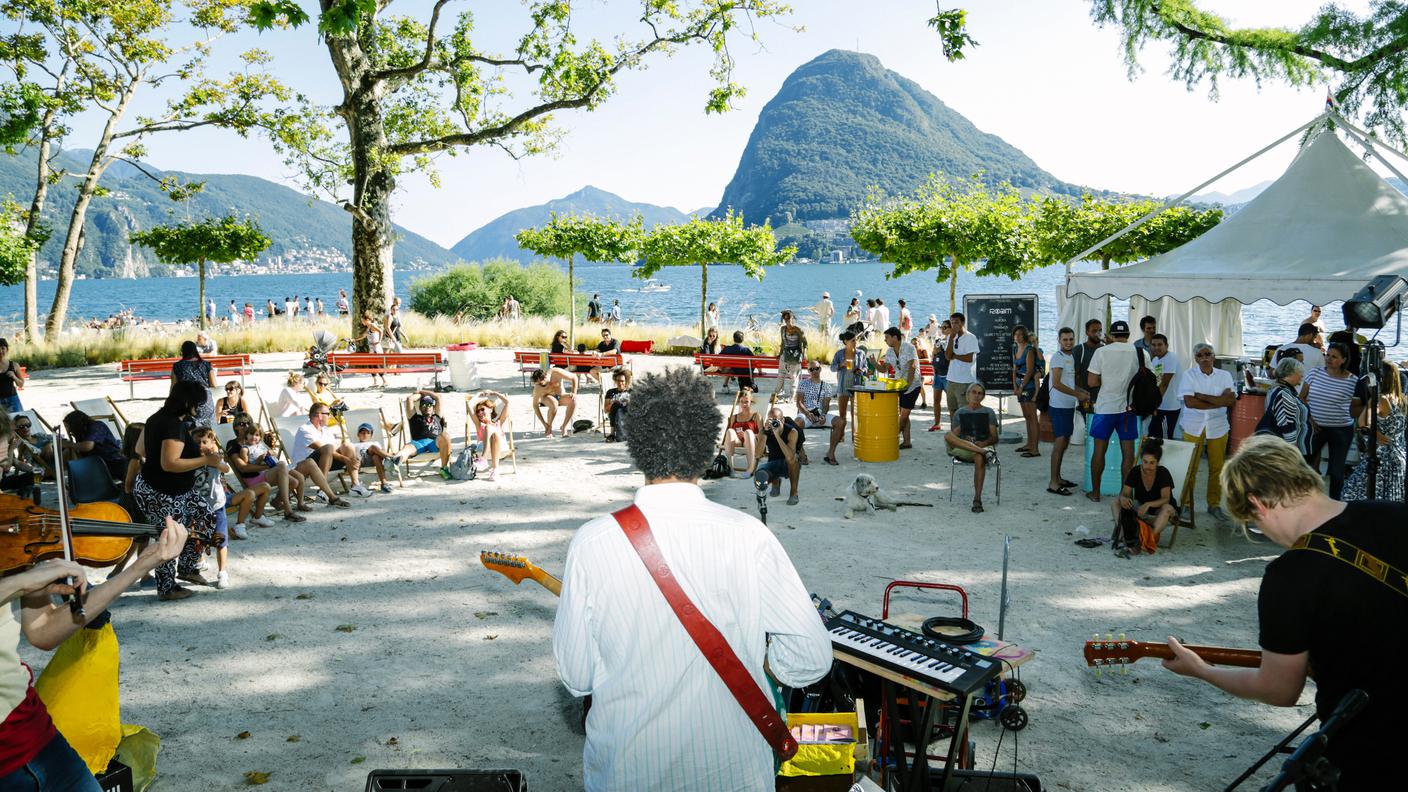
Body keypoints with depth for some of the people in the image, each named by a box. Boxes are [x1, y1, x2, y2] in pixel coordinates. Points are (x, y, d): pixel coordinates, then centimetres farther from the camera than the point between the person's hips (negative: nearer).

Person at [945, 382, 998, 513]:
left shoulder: (989, 412, 17)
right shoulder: (960, 413, 19)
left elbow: (994, 437, 9)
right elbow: (954, 435, 10)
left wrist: (984, 443, -13)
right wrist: (966, 440, -13)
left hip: (984, 445, -1)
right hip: (962, 449, 1)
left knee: (979, 459, -40)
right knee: (947, 436, -32)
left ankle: (977, 499, -39)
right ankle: (984, 452, -37)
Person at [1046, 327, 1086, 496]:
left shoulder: (1071, 357, 14)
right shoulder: (1058, 357, -13)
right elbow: (1056, 384, -20)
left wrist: (1084, 392, 5)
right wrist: (1078, 394, -18)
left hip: (1069, 406, 9)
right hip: (1059, 406, -9)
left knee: (1064, 443, 13)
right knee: (1060, 443, -9)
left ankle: (1058, 478, 23)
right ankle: (1053, 483, -7)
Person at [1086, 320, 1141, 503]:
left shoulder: (1101, 352, -7)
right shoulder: (1138, 352, -1)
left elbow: (1092, 382, -9)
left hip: (1105, 407, -1)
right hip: (1129, 407, 1)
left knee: (1099, 451, 8)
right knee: (1128, 452, 7)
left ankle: (1095, 493, 14)